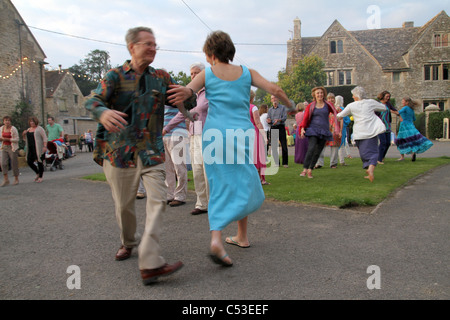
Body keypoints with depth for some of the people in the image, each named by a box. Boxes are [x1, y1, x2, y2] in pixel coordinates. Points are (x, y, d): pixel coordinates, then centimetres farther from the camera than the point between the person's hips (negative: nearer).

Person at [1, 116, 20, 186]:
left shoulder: (13, 129, -8)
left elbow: (17, 139, -10)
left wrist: (7, 139, -19)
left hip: (12, 148, -4)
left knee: (14, 163, 1)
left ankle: (16, 179, 15)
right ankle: (6, 180, 4)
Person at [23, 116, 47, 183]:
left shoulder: (39, 128, -4)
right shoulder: (28, 129, 16)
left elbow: (45, 138, -10)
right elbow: (25, 139, 24)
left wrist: (45, 146, -20)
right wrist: (24, 134, 3)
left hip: (38, 149, -7)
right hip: (31, 149, 7)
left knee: (39, 162, -2)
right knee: (29, 161, 5)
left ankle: (40, 176, 10)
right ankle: (37, 173, 25)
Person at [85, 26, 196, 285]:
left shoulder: (161, 78, 9)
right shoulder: (116, 76, 1)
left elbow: (187, 104, 7)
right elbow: (93, 100, -13)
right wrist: (102, 112, -38)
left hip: (152, 152, 2)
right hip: (120, 150, -1)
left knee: (158, 200, -14)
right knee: (124, 204, 10)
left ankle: (150, 264, -15)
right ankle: (128, 243, 39)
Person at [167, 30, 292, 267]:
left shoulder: (206, 75, 5)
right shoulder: (247, 73, 8)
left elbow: (187, 90, -13)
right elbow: (274, 89, 2)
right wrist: (291, 105, 19)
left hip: (214, 135, 0)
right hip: (241, 134, 0)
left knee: (220, 187, 5)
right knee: (244, 183, 14)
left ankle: (216, 238, -13)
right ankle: (242, 236, 24)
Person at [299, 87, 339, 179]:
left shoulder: (328, 105, 8)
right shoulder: (311, 106, 6)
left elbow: (336, 115, 14)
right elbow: (305, 118, 3)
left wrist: (336, 128, 5)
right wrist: (302, 128, -13)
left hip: (324, 131, 2)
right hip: (313, 130, -2)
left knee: (318, 152, 0)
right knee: (311, 149, -20)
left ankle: (310, 170, 9)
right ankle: (305, 169, -18)